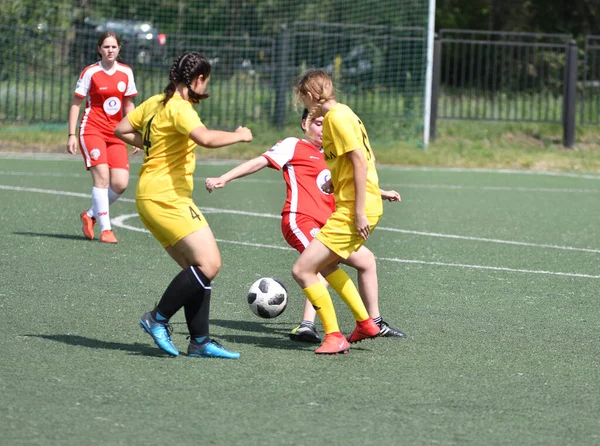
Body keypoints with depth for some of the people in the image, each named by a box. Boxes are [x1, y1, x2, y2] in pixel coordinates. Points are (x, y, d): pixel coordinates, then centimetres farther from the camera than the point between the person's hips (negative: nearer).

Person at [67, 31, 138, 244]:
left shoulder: (126, 72, 7)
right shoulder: (90, 73, -4)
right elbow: (76, 103, -1)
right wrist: (71, 135, -6)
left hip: (115, 134, 4)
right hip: (92, 130, -4)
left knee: (120, 184, -6)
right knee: (101, 176, -19)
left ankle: (90, 215, 18)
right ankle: (105, 229, -12)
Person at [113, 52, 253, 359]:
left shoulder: (155, 102, 13)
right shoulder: (179, 107, -14)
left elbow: (122, 130, 22)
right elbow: (206, 138, -30)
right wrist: (239, 135, -14)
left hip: (153, 198, 10)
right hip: (166, 197, -10)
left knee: (196, 268, 9)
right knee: (209, 264, -15)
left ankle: (200, 342, 7)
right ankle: (158, 319, -9)